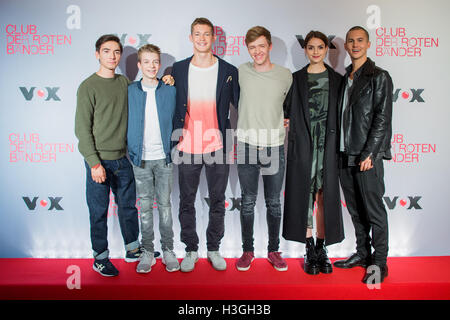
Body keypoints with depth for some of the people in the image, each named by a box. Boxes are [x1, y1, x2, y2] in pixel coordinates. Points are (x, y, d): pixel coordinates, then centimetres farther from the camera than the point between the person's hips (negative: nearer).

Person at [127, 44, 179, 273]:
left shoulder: (170, 91, 2)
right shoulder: (130, 91, 3)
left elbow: (176, 121, 8)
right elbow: (125, 122, 8)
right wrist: (132, 150, 3)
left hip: (163, 157, 0)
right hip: (140, 158, 0)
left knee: (164, 204, 8)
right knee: (145, 206, 8)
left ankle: (168, 249, 21)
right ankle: (147, 251, 21)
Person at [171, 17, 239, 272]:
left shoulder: (229, 71, 2)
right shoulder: (178, 69, 5)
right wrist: (174, 137, 2)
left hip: (218, 147, 0)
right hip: (187, 148, 1)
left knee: (218, 201, 10)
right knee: (187, 201, 10)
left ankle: (214, 249, 27)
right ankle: (191, 250, 27)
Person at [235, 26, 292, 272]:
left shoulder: (285, 75, 2)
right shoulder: (241, 72, 1)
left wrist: (284, 122, 7)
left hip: (274, 146, 0)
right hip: (246, 145, 0)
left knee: (274, 203, 8)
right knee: (248, 202, 7)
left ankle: (274, 250, 23)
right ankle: (247, 250, 21)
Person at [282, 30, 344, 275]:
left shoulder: (336, 79, 10)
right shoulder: (296, 79, 7)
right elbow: (288, 111, 7)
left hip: (328, 144, 1)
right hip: (303, 143, -1)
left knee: (325, 195, 2)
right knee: (305, 193, 0)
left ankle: (322, 249, 14)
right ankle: (309, 251, 11)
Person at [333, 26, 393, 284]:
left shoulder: (379, 77, -2)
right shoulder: (345, 79, 17)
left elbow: (383, 119, -9)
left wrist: (369, 154, -15)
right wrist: (340, 151, 9)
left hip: (368, 156, -6)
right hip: (346, 155, 7)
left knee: (374, 210, -1)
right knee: (356, 210, 13)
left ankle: (379, 263, 10)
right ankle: (363, 253, 27)